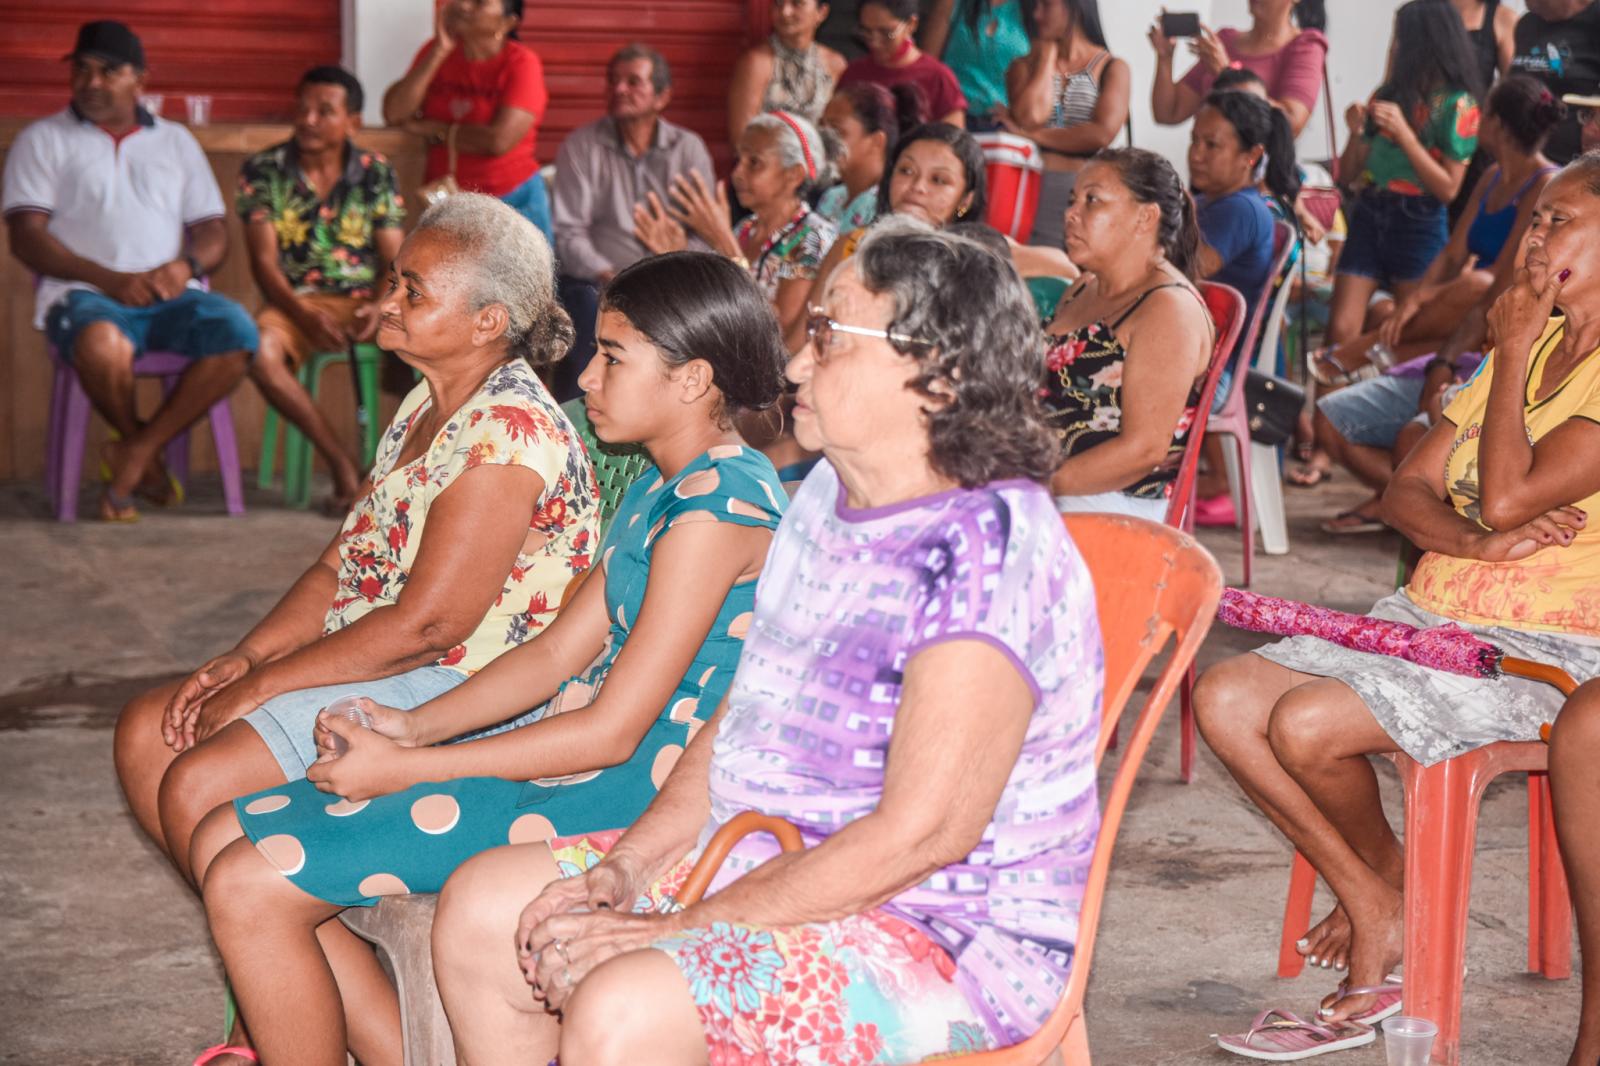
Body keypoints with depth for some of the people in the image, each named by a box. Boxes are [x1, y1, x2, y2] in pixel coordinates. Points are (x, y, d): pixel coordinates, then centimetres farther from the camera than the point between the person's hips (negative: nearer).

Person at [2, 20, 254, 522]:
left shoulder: (176, 141, 21)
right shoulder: (42, 139, 11)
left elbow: (213, 231, 15)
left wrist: (186, 265, -10)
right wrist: (109, 279, -14)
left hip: (170, 294, 3)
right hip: (84, 293, -3)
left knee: (237, 331, -30)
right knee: (102, 344, -39)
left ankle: (136, 451, -19)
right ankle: (145, 457, -9)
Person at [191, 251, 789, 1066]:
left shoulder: (717, 507, -18)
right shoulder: (660, 489, 15)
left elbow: (614, 731, -20)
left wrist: (404, 769, -15)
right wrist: (411, 728, 2)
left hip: (620, 789, -10)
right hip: (570, 749, 10)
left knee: (249, 889, -15)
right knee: (223, 840, 6)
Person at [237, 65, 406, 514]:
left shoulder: (376, 173, 8)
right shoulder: (263, 170, 2)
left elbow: (394, 259, 4)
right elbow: (264, 262, -4)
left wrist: (382, 305, -19)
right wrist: (304, 315, -22)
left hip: (363, 302, 1)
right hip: (296, 302, -1)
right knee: (258, 349, -36)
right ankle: (341, 464, -26)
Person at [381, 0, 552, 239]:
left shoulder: (522, 63, -10)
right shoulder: (436, 51, 4)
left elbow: (498, 140, -21)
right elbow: (394, 114, -7)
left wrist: (433, 129, -7)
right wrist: (439, 52, -12)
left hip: (512, 202, -4)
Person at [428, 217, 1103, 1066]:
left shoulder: (988, 551, -23)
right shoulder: (826, 496, 8)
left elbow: (922, 834, -26)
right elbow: (743, 712, 14)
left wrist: (675, 930, -22)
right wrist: (628, 867, -1)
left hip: (950, 940, -10)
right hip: (772, 866, 10)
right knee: (482, 908, 7)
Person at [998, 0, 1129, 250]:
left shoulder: (1112, 68, 5)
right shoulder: (1025, 66, 12)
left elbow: (1102, 133, -11)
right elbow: (1030, 117, -8)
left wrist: (1030, 135, -8)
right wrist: (1047, 55, 4)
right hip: (1028, 190, 2)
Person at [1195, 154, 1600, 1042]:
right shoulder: (1527, 351, 17)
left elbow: (1506, 497, -24)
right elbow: (1405, 492, 9)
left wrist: (1514, 350, -11)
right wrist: (1479, 541, -14)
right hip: (1427, 618, 9)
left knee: (1307, 722, -27)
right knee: (1225, 698, -10)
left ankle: (1385, 870, 6)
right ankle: (1371, 907, -1)